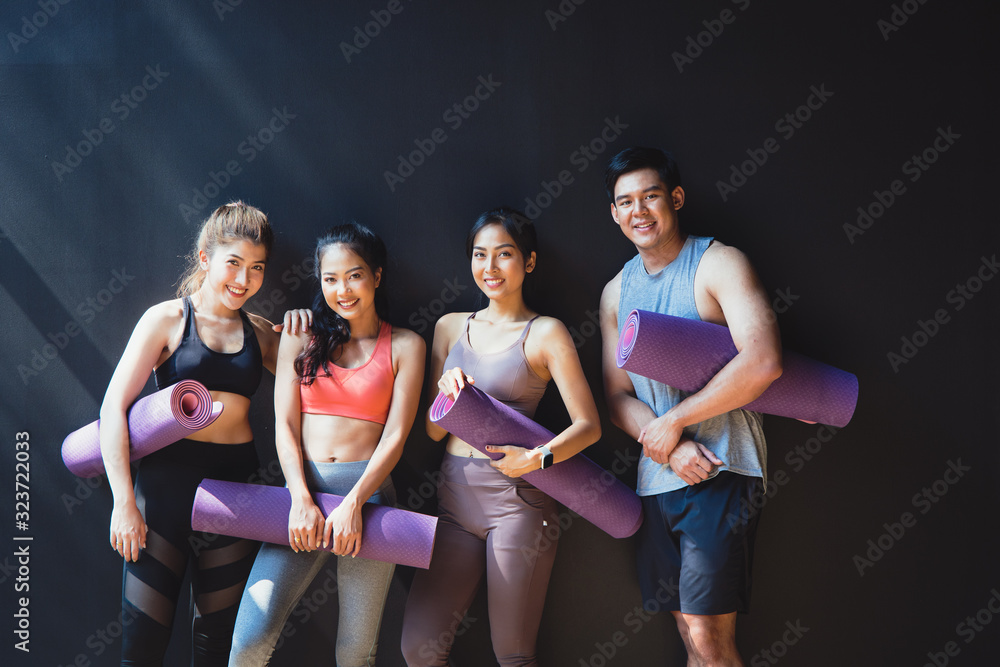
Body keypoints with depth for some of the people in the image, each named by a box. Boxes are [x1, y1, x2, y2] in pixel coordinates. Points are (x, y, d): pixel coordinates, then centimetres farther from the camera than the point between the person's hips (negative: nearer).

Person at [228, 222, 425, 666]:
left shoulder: (404, 345, 8)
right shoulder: (300, 335, 12)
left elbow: (396, 435, -1)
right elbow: (285, 426, 5)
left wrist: (352, 504, -14)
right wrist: (301, 501, -10)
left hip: (369, 491, -1)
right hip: (304, 488, 1)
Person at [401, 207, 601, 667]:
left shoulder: (546, 333, -1)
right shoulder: (450, 326, 12)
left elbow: (588, 425, -7)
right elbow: (433, 430, 12)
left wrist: (537, 457, -24)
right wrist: (447, 390, -8)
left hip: (516, 497, -4)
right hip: (454, 496, 5)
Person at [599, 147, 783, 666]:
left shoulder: (719, 263, -7)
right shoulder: (616, 293, 12)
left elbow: (762, 362, -22)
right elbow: (617, 396, 9)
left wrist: (673, 421, -14)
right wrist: (668, 447, -11)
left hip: (720, 470, -6)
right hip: (656, 477, 6)